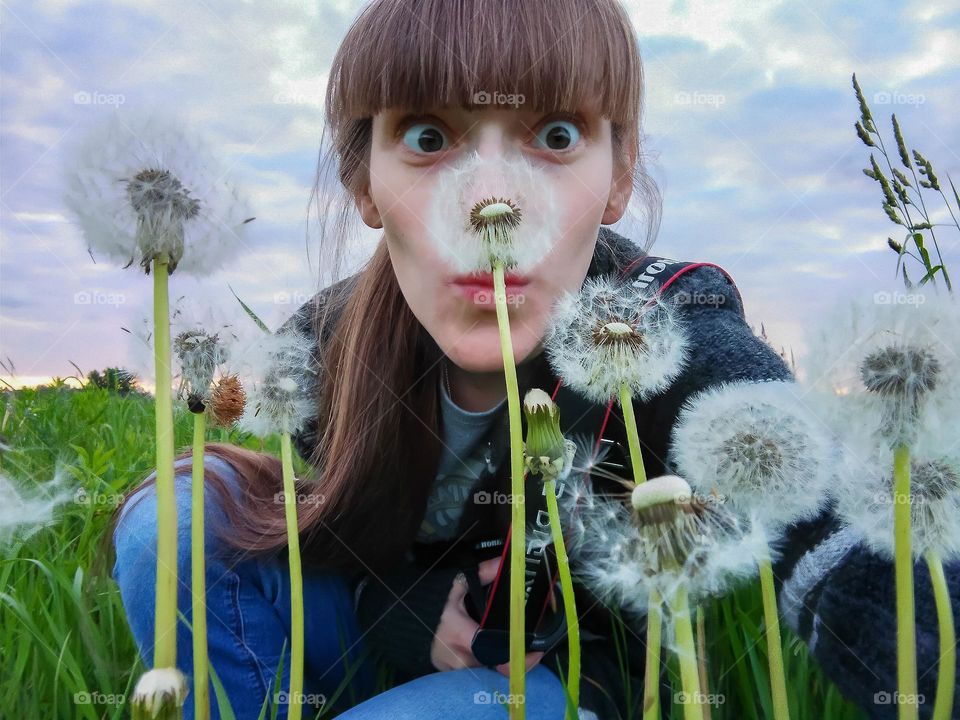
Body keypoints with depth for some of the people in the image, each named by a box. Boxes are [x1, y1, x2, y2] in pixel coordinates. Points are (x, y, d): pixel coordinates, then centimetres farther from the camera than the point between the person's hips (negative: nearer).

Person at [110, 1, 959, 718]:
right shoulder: (324, 345, -20)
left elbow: (859, 568, -47)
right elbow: (331, 518, -1)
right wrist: (410, 608, -20)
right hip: (395, 632, 3)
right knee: (181, 516, -18)